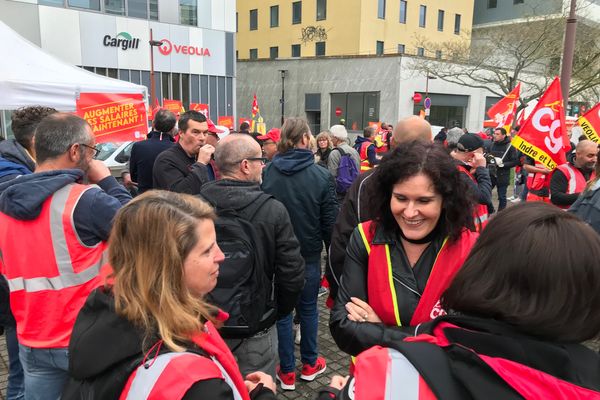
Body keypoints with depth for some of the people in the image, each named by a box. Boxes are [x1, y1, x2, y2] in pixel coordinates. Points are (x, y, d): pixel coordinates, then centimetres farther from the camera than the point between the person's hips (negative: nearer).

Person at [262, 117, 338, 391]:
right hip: (309, 254, 0)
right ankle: (309, 364, 35)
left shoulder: (267, 174, -11)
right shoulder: (321, 176, -14)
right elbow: (330, 222, -9)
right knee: (308, 308, 18)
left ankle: (287, 372, 25)